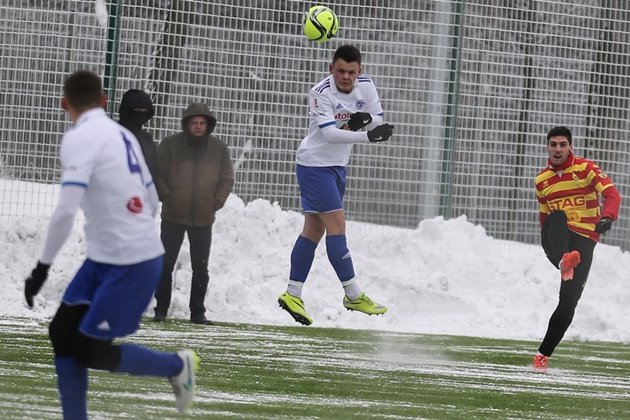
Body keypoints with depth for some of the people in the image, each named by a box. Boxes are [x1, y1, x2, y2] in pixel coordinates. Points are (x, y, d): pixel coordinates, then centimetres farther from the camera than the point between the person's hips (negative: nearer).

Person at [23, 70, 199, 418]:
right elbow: (152, 200, 19)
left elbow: (66, 209, -23)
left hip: (129, 265, -9)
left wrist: (42, 268, -17)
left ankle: (177, 366, 16)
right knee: (62, 334, 9)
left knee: (90, 351, 1)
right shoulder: (122, 135, 12)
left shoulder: (80, 138, -14)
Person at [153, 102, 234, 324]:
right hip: (173, 217, -2)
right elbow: (157, 174, -1)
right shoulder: (170, 145, -3)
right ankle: (161, 309, 7)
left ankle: (197, 312, 13)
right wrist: (166, 197, -10)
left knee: (201, 268, 5)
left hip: (203, 219, 2)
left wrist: (216, 202, -2)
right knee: (165, 265, -1)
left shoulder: (219, 148, 4)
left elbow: (227, 179, 9)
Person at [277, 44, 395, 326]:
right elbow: (330, 133, -31)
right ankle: (353, 295, -10)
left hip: (337, 166, 8)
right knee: (336, 224, -12)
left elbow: (378, 121, 2)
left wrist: (366, 118, -22)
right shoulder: (321, 93, -22)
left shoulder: (365, 86, -3)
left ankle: (293, 294, 15)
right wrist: (369, 136, -42)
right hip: (314, 164, -8)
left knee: (314, 229, 10)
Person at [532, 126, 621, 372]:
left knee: (568, 303, -10)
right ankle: (564, 262, -62)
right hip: (557, 239, 2)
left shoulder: (586, 169, 0)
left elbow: (612, 194, -12)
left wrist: (607, 217, -32)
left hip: (583, 240, -2)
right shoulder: (542, 180, 13)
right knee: (558, 216, -34)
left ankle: (544, 354, 2)